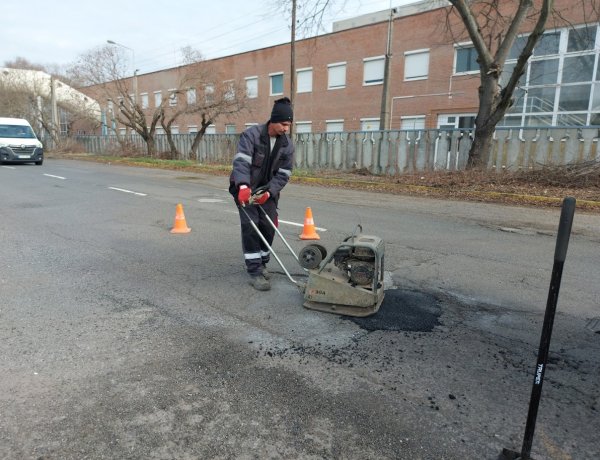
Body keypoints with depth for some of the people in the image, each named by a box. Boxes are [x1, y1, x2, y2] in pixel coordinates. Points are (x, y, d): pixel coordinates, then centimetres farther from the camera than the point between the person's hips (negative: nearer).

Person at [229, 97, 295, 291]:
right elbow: (241, 161, -30)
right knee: (250, 225, -13)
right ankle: (254, 270, -9)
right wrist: (243, 186, -46)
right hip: (245, 188, -4)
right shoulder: (251, 135, -19)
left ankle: (261, 263, 22)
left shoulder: (288, 145, -5)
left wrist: (269, 191, -20)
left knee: (268, 226, 0)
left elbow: (283, 174, -5)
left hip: (268, 190, 4)